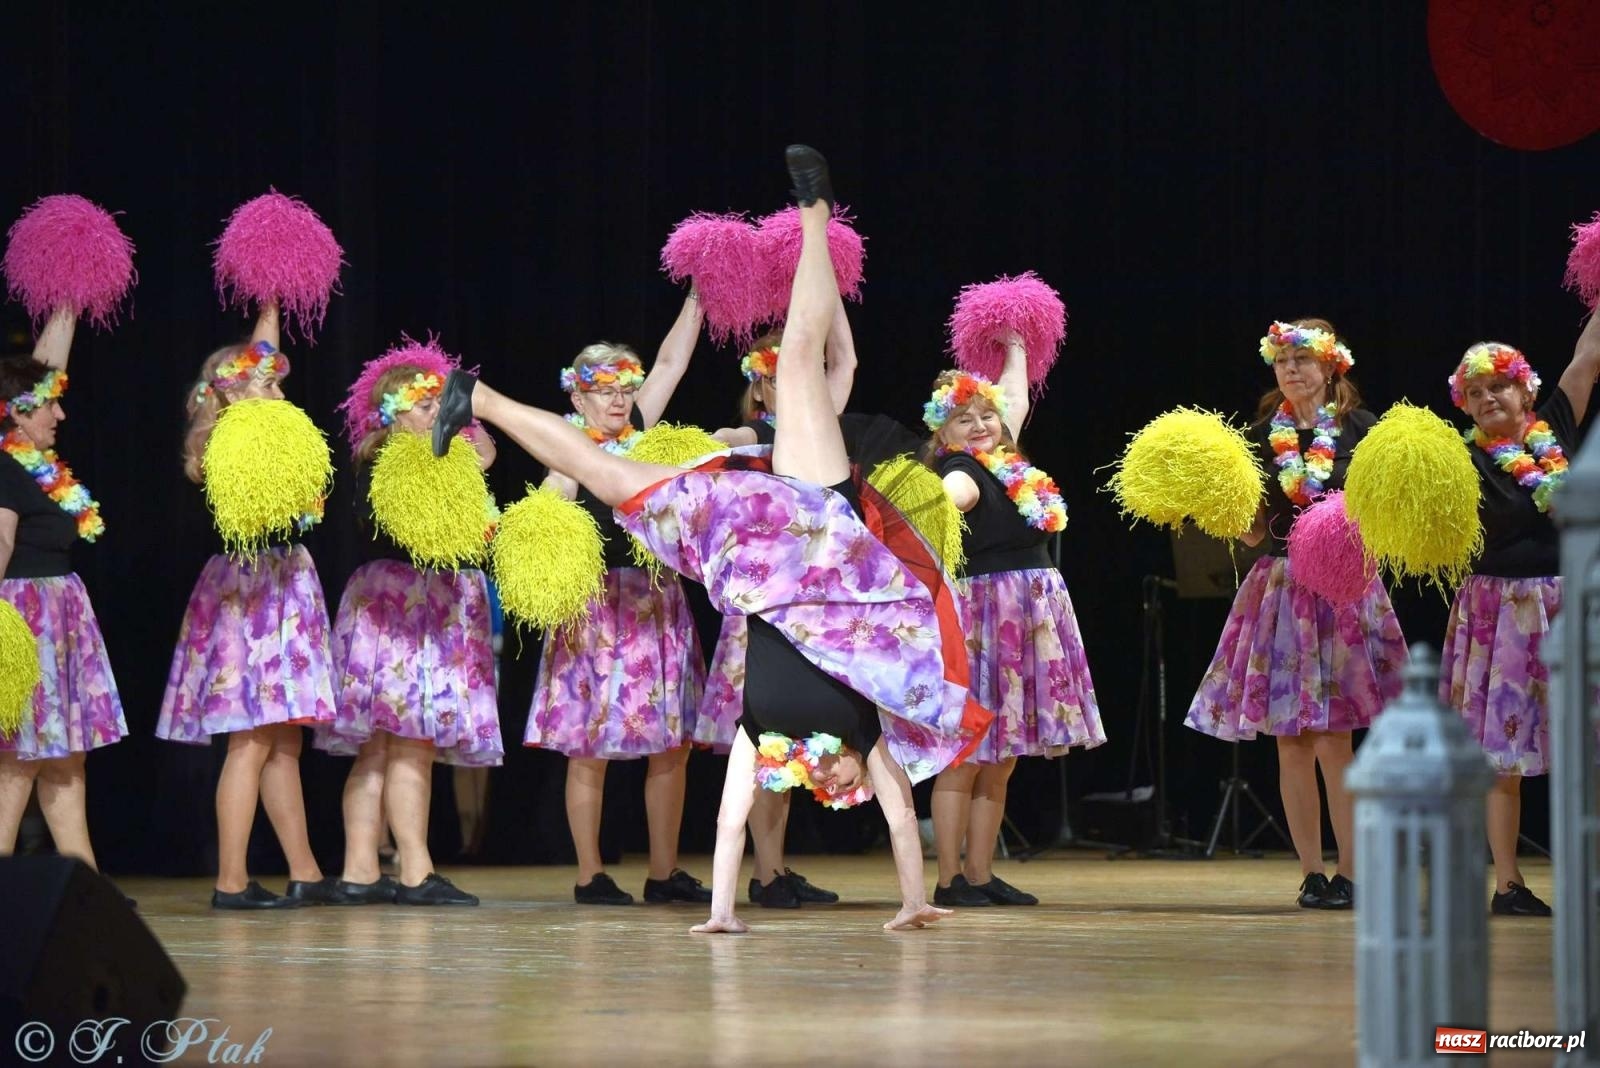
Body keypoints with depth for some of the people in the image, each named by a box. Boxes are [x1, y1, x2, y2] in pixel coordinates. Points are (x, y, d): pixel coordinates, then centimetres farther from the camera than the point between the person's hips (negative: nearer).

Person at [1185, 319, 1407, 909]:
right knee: (1291, 744, 2)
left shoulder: (1359, 429, 2)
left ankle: (1349, 872, -2)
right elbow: (1252, 532, 7)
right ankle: (1311, 872, 9)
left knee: (1333, 741, -8)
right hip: (1281, 589, 3)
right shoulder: (1261, 436, 8)